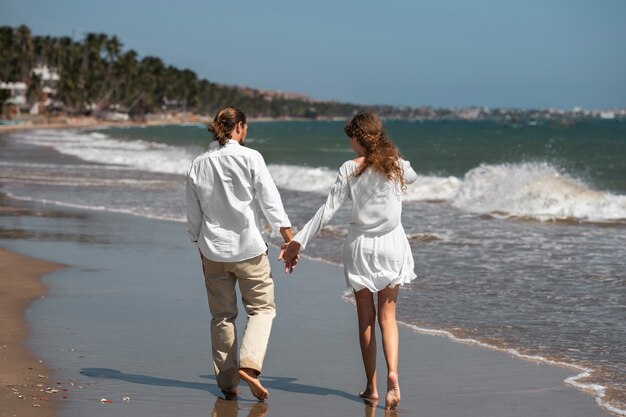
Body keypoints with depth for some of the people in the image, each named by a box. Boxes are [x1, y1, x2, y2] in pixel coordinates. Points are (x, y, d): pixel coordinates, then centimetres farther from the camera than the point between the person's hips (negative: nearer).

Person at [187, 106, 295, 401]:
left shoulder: (198, 165, 4)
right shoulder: (250, 158, -9)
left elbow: (193, 214, 10)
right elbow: (271, 202, -10)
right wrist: (289, 241, -7)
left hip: (213, 250, 4)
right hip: (249, 248, -4)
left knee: (222, 315, 13)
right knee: (262, 308, 6)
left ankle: (227, 382, 14)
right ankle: (248, 364, -15)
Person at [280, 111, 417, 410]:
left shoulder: (350, 169, -9)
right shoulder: (397, 165, -2)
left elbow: (327, 210, -13)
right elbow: (412, 177, 25)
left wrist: (298, 240, -9)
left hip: (360, 247, -1)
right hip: (392, 245, 2)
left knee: (366, 318, 10)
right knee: (387, 317, 8)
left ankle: (371, 386, 12)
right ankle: (392, 373, -15)